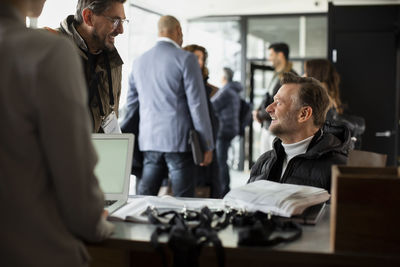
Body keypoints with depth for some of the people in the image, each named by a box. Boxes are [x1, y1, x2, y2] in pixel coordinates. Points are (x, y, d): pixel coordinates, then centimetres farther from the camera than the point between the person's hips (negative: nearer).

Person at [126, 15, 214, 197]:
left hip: (148, 140, 5)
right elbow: (197, 104, -8)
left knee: (145, 197, 11)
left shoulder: (139, 61, 12)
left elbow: (131, 104, 18)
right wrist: (207, 145, -4)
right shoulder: (186, 59, -6)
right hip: (178, 141, -5)